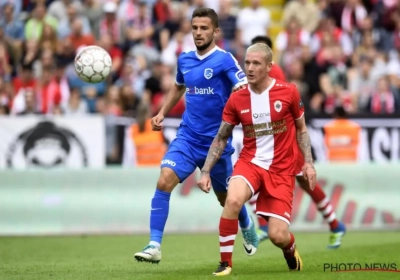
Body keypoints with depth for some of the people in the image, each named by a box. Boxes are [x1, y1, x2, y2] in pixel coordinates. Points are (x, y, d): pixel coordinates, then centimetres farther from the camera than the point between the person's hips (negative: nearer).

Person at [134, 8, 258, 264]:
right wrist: (162, 113, 16)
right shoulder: (185, 60, 6)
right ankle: (154, 246, -18)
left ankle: (247, 226, 48)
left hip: (216, 140, -3)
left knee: (226, 197, 14)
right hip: (187, 136, 3)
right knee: (164, 182, -19)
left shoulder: (225, 60, -11)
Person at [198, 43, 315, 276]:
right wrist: (206, 171, 0)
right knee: (233, 200, -32)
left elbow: (301, 129, 7)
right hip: (250, 162, 1)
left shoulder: (288, 92, -7)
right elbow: (221, 138, 6)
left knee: (278, 236, -8)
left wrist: (309, 163, -2)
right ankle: (225, 263, -16)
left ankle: (291, 249, 32)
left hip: (282, 169, -1)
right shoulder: (237, 99, -3)